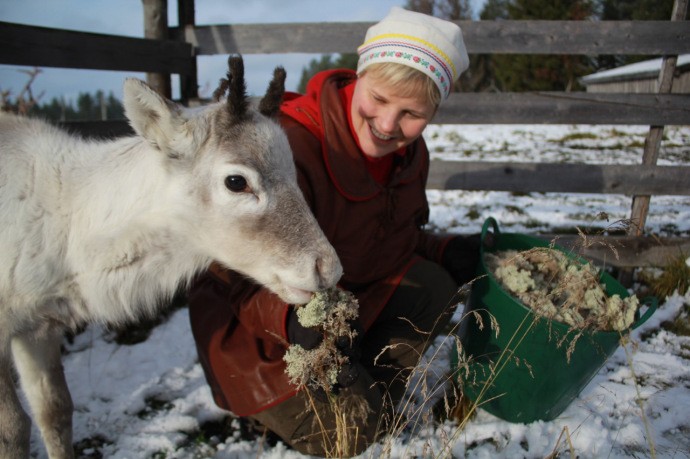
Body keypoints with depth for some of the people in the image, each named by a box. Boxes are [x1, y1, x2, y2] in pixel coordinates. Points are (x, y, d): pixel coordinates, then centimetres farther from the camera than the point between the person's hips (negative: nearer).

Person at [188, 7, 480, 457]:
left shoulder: (409, 153, -5)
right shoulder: (290, 145, -32)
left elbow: (394, 238, 9)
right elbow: (242, 275, -29)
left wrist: (441, 250, -11)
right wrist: (294, 318, -49)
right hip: (261, 329, -7)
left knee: (434, 286, -10)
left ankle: (369, 386, 8)